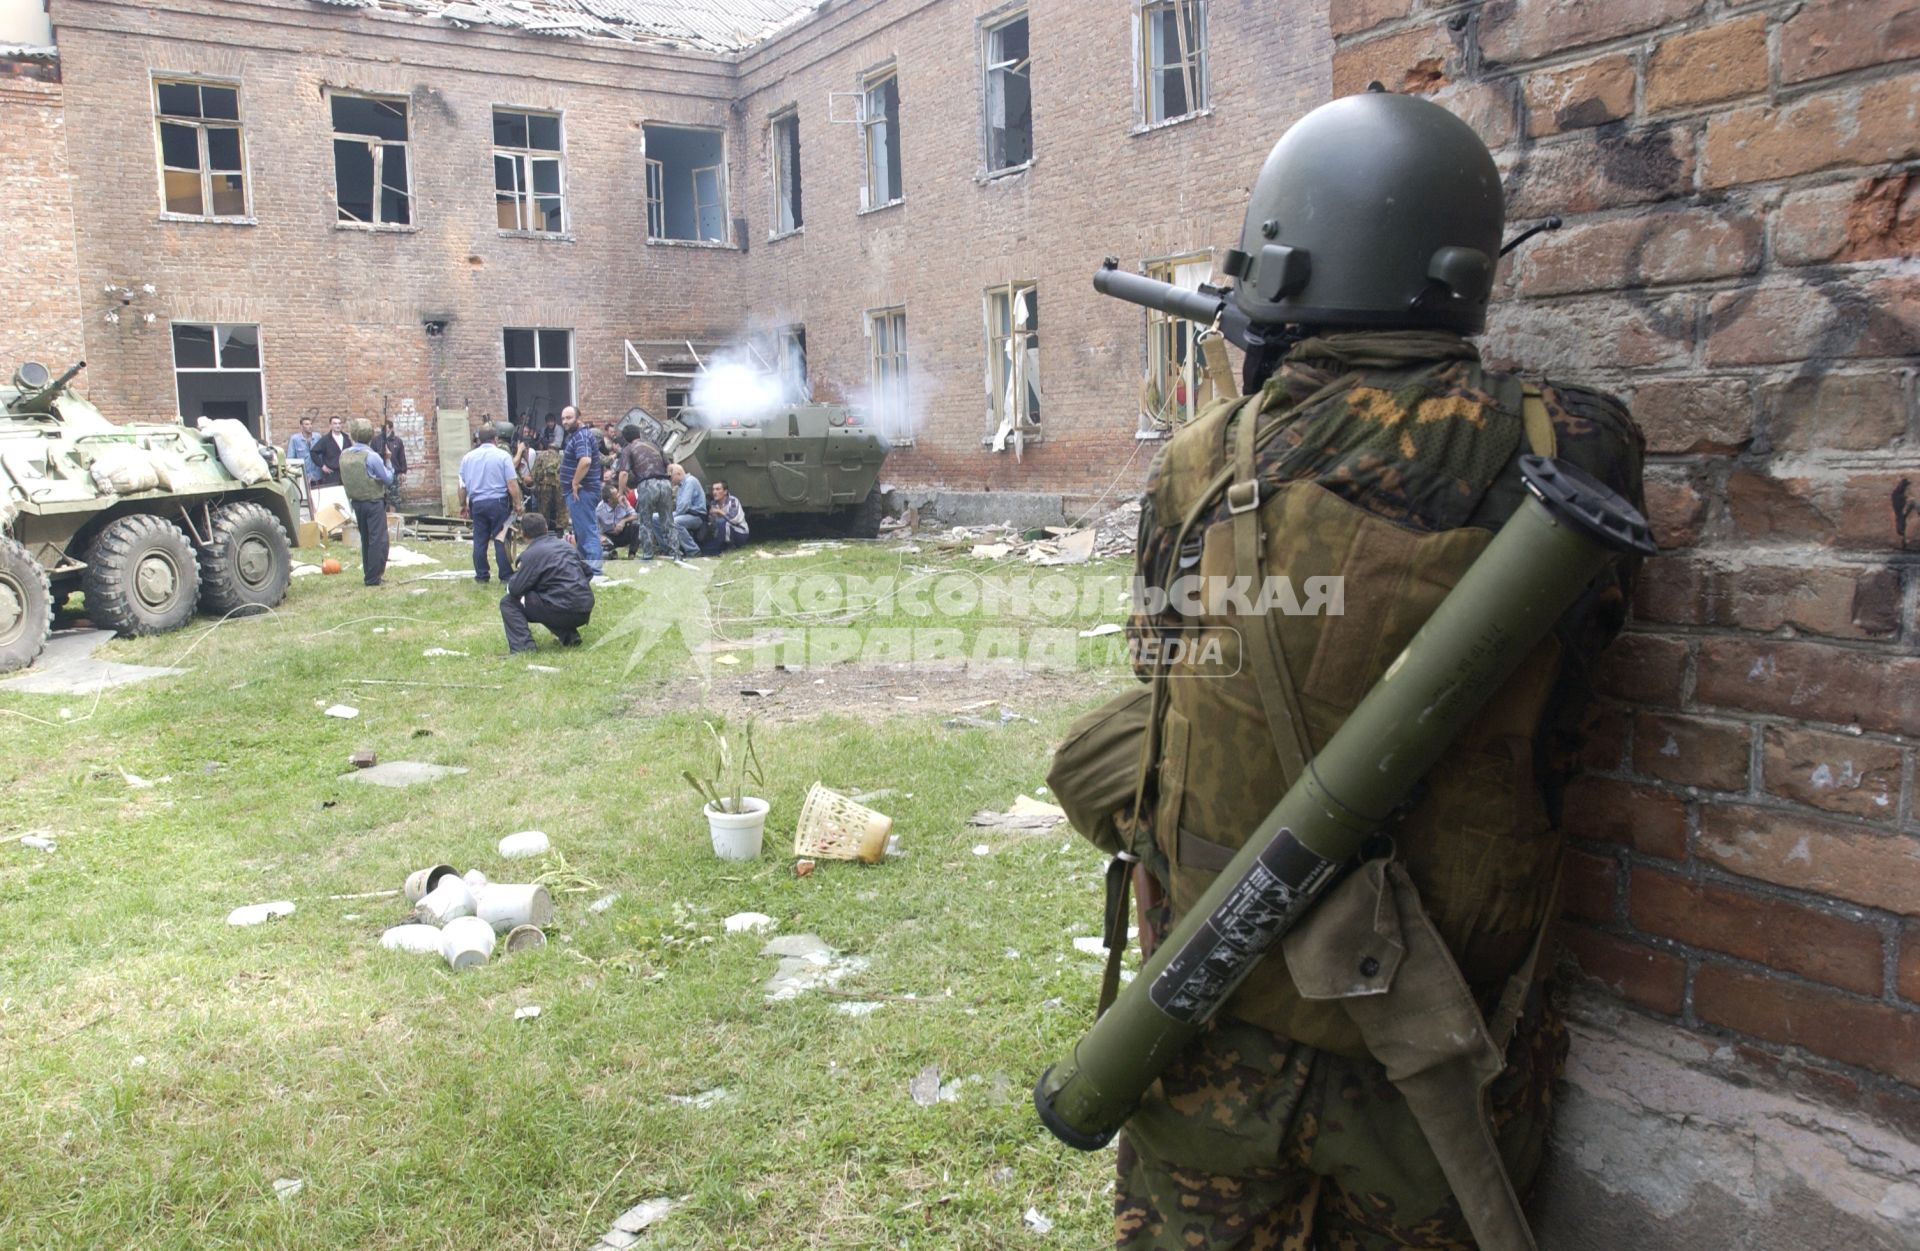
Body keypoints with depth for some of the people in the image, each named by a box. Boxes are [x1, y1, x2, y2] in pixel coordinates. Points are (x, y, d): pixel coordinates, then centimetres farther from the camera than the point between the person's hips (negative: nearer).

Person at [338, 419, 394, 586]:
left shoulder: (344, 455, 0)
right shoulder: (371, 456, -18)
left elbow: (344, 479, 12)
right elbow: (388, 478, -11)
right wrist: (388, 464, 7)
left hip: (356, 502, 6)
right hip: (374, 501, -6)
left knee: (365, 540, 17)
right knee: (378, 540, -1)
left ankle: (369, 574, 23)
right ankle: (373, 578, -3)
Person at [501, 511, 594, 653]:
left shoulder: (532, 553, -6)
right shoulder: (567, 545, 16)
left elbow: (514, 589, -7)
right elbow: (587, 573, 26)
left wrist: (515, 576, 15)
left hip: (562, 611, -7)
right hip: (584, 614, 7)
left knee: (508, 602, 6)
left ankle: (522, 647, -11)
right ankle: (569, 636, 18)